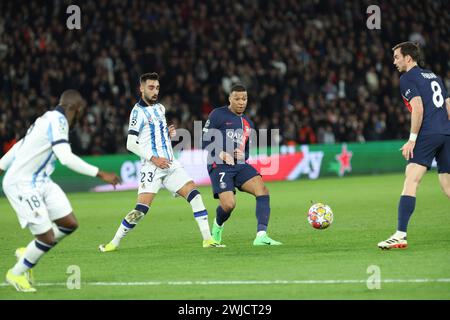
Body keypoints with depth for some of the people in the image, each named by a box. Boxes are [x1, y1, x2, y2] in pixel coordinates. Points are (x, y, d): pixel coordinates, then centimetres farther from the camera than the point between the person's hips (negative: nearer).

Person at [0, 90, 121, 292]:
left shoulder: (49, 119, 11)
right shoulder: (57, 121, -19)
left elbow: (19, 146, 21)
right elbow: (66, 158, -30)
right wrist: (100, 174, -28)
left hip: (40, 181, 10)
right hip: (22, 184, -10)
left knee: (69, 224, 4)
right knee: (47, 237, -8)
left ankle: (28, 253, 23)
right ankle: (16, 274, 15)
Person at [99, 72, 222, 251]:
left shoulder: (160, 108, 16)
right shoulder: (138, 111, -7)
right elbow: (131, 144, -13)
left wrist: (169, 134, 8)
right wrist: (154, 159, -17)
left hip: (170, 163, 7)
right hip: (151, 168, -7)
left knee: (194, 194, -8)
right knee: (141, 209, -15)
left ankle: (207, 239, -6)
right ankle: (115, 242, 0)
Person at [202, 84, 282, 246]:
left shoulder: (248, 124, 19)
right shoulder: (218, 115, 0)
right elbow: (205, 141, -4)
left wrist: (242, 155, 0)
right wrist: (221, 154, -19)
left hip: (240, 166, 5)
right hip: (219, 166, -5)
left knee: (262, 190, -20)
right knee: (229, 204, -20)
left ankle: (261, 236, -27)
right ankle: (218, 225, 18)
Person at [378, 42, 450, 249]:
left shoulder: (407, 79, 0)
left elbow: (418, 108, -12)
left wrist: (412, 139, -12)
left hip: (428, 134, -8)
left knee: (411, 180, -13)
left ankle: (400, 236, -22)